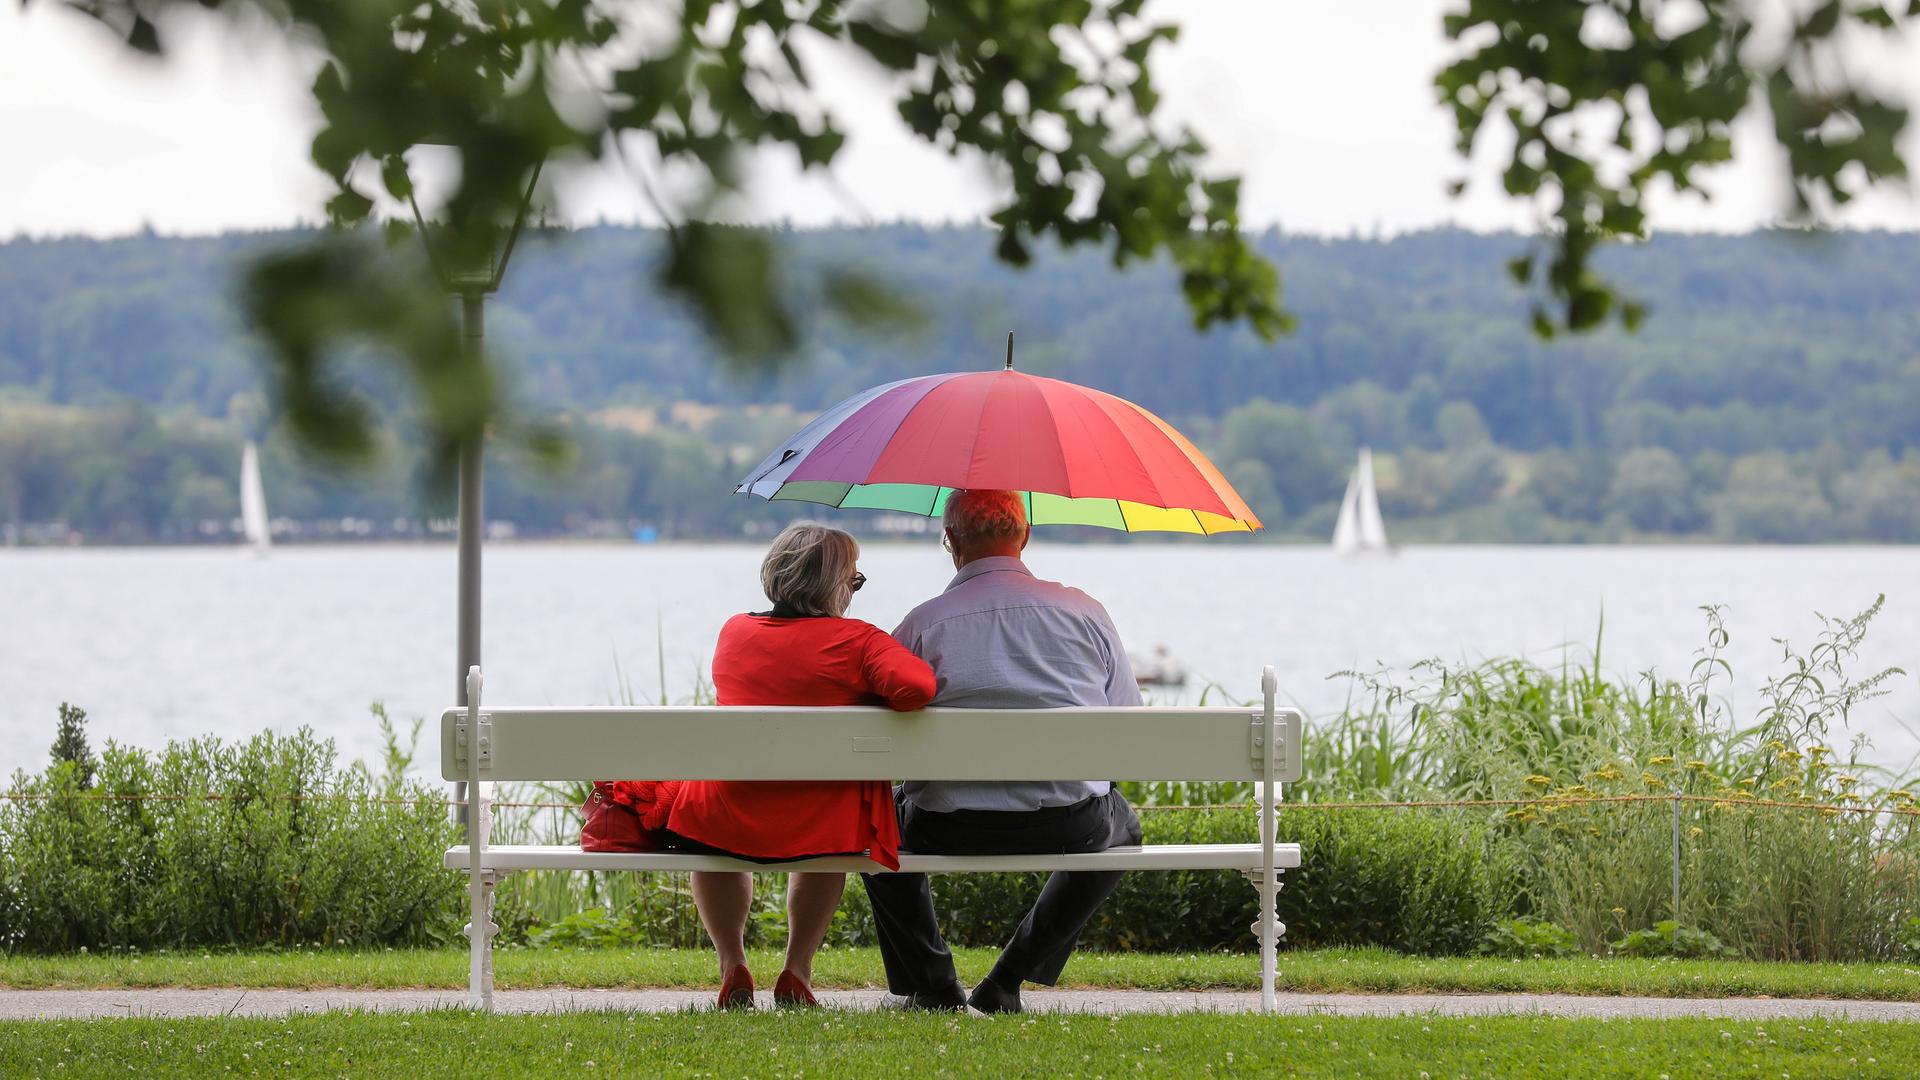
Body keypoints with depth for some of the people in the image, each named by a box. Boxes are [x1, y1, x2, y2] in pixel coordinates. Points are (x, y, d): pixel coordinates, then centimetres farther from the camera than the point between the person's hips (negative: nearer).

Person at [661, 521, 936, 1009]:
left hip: (728, 822, 2)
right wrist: (870, 701, -1)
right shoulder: (857, 639, -8)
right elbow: (916, 686, -23)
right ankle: (798, 972, 30)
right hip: (821, 829, -1)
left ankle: (732, 966, 32)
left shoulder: (734, 631, 5)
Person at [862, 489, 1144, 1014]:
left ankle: (931, 984, 26)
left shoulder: (920, 625, -2)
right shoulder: (1084, 611, 4)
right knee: (1120, 824, 36)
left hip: (950, 829, 0)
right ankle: (1009, 981, 23)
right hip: (1069, 824, 1)